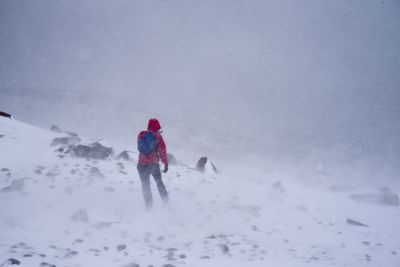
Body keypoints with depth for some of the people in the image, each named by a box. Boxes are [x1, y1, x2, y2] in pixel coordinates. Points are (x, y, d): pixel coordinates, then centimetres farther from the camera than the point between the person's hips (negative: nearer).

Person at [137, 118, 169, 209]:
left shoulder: (141, 134, 2)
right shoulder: (158, 136, -4)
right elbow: (162, 150, -7)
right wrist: (166, 163, -3)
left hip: (142, 163, 1)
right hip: (154, 163, -1)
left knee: (145, 185, 9)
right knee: (159, 182, 18)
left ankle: (149, 206, 2)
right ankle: (166, 201, 13)